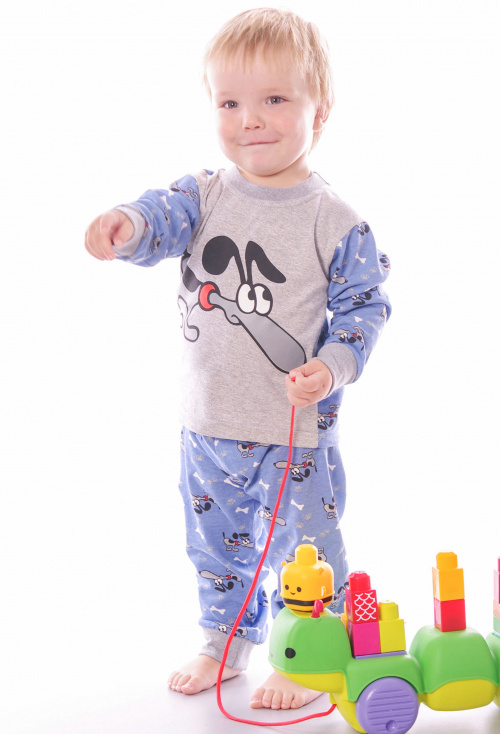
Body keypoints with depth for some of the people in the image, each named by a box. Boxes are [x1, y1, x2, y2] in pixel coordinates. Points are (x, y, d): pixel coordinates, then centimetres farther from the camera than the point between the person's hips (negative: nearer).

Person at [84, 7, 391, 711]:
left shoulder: (336, 222, -11)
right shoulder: (206, 194, -1)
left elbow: (364, 305, -6)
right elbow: (165, 218, -18)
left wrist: (332, 367, -22)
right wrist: (126, 226, -41)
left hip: (297, 429, -4)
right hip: (208, 422, 5)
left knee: (302, 547, 8)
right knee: (215, 544, 20)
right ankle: (225, 645, 41)